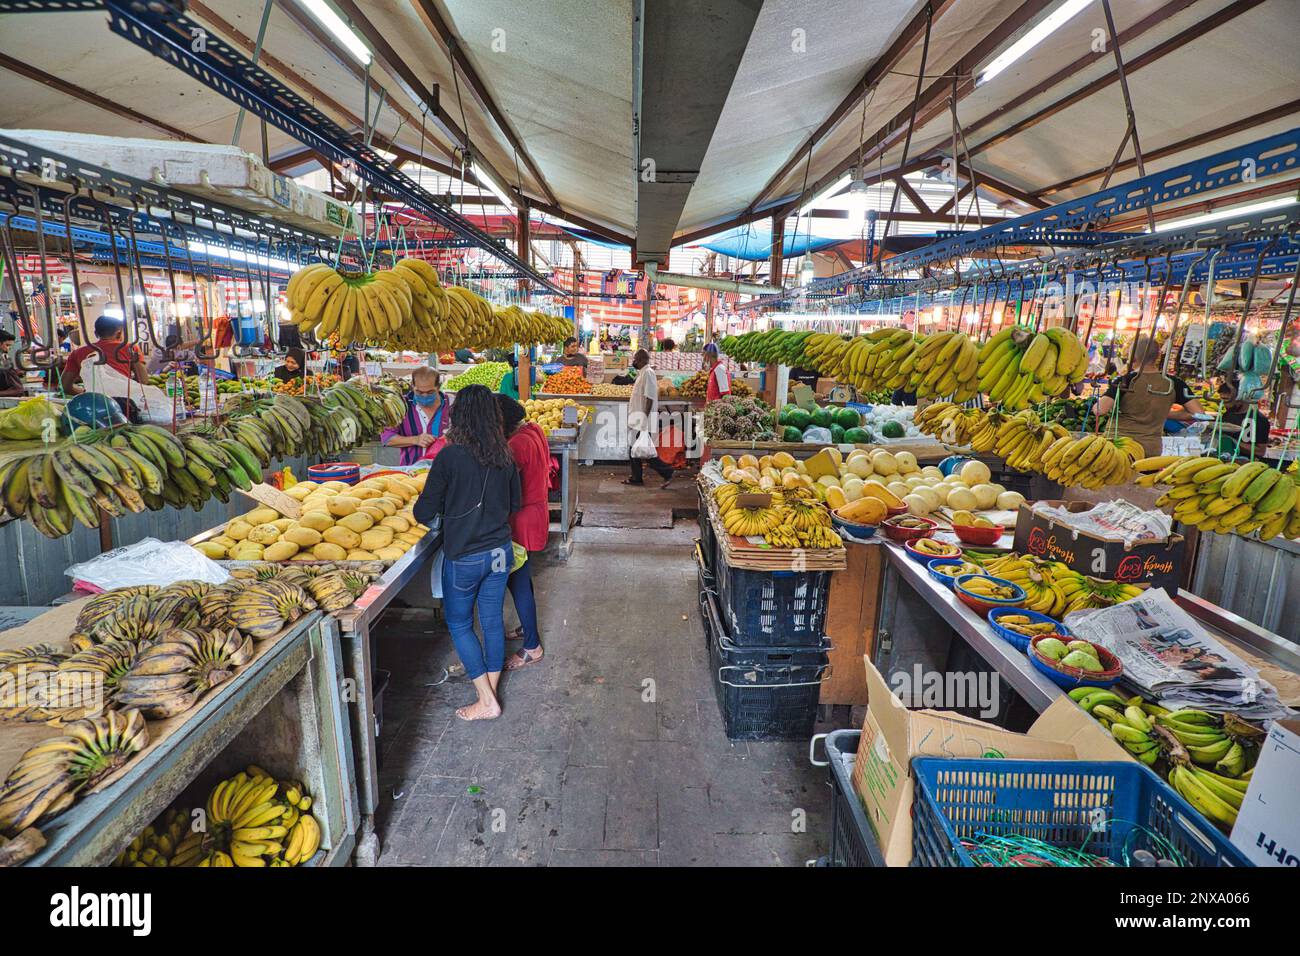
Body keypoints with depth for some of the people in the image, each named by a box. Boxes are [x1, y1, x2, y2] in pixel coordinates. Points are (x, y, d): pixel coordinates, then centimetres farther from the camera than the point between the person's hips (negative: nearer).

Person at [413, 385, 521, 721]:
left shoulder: (450, 457, -18)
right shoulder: (505, 457, -3)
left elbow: (425, 512, -11)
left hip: (463, 557, -5)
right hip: (500, 552, 5)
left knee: (459, 623, 14)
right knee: (493, 620, 16)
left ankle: (486, 702, 16)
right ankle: (491, 694, 30)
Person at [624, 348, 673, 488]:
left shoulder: (648, 373, -15)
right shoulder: (642, 373, 16)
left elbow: (650, 397, -21)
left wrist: (645, 417, -24)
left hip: (644, 420, -10)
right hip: (638, 420, 10)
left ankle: (666, 472, 0)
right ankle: (637, 477, 20)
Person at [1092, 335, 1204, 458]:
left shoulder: (1126, 381, -10)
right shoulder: (1173, 383, 2)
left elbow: (1100, 410, -21)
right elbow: (1199, 413, 3)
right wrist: (1166, 414, 13)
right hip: (1153, 449, 4)